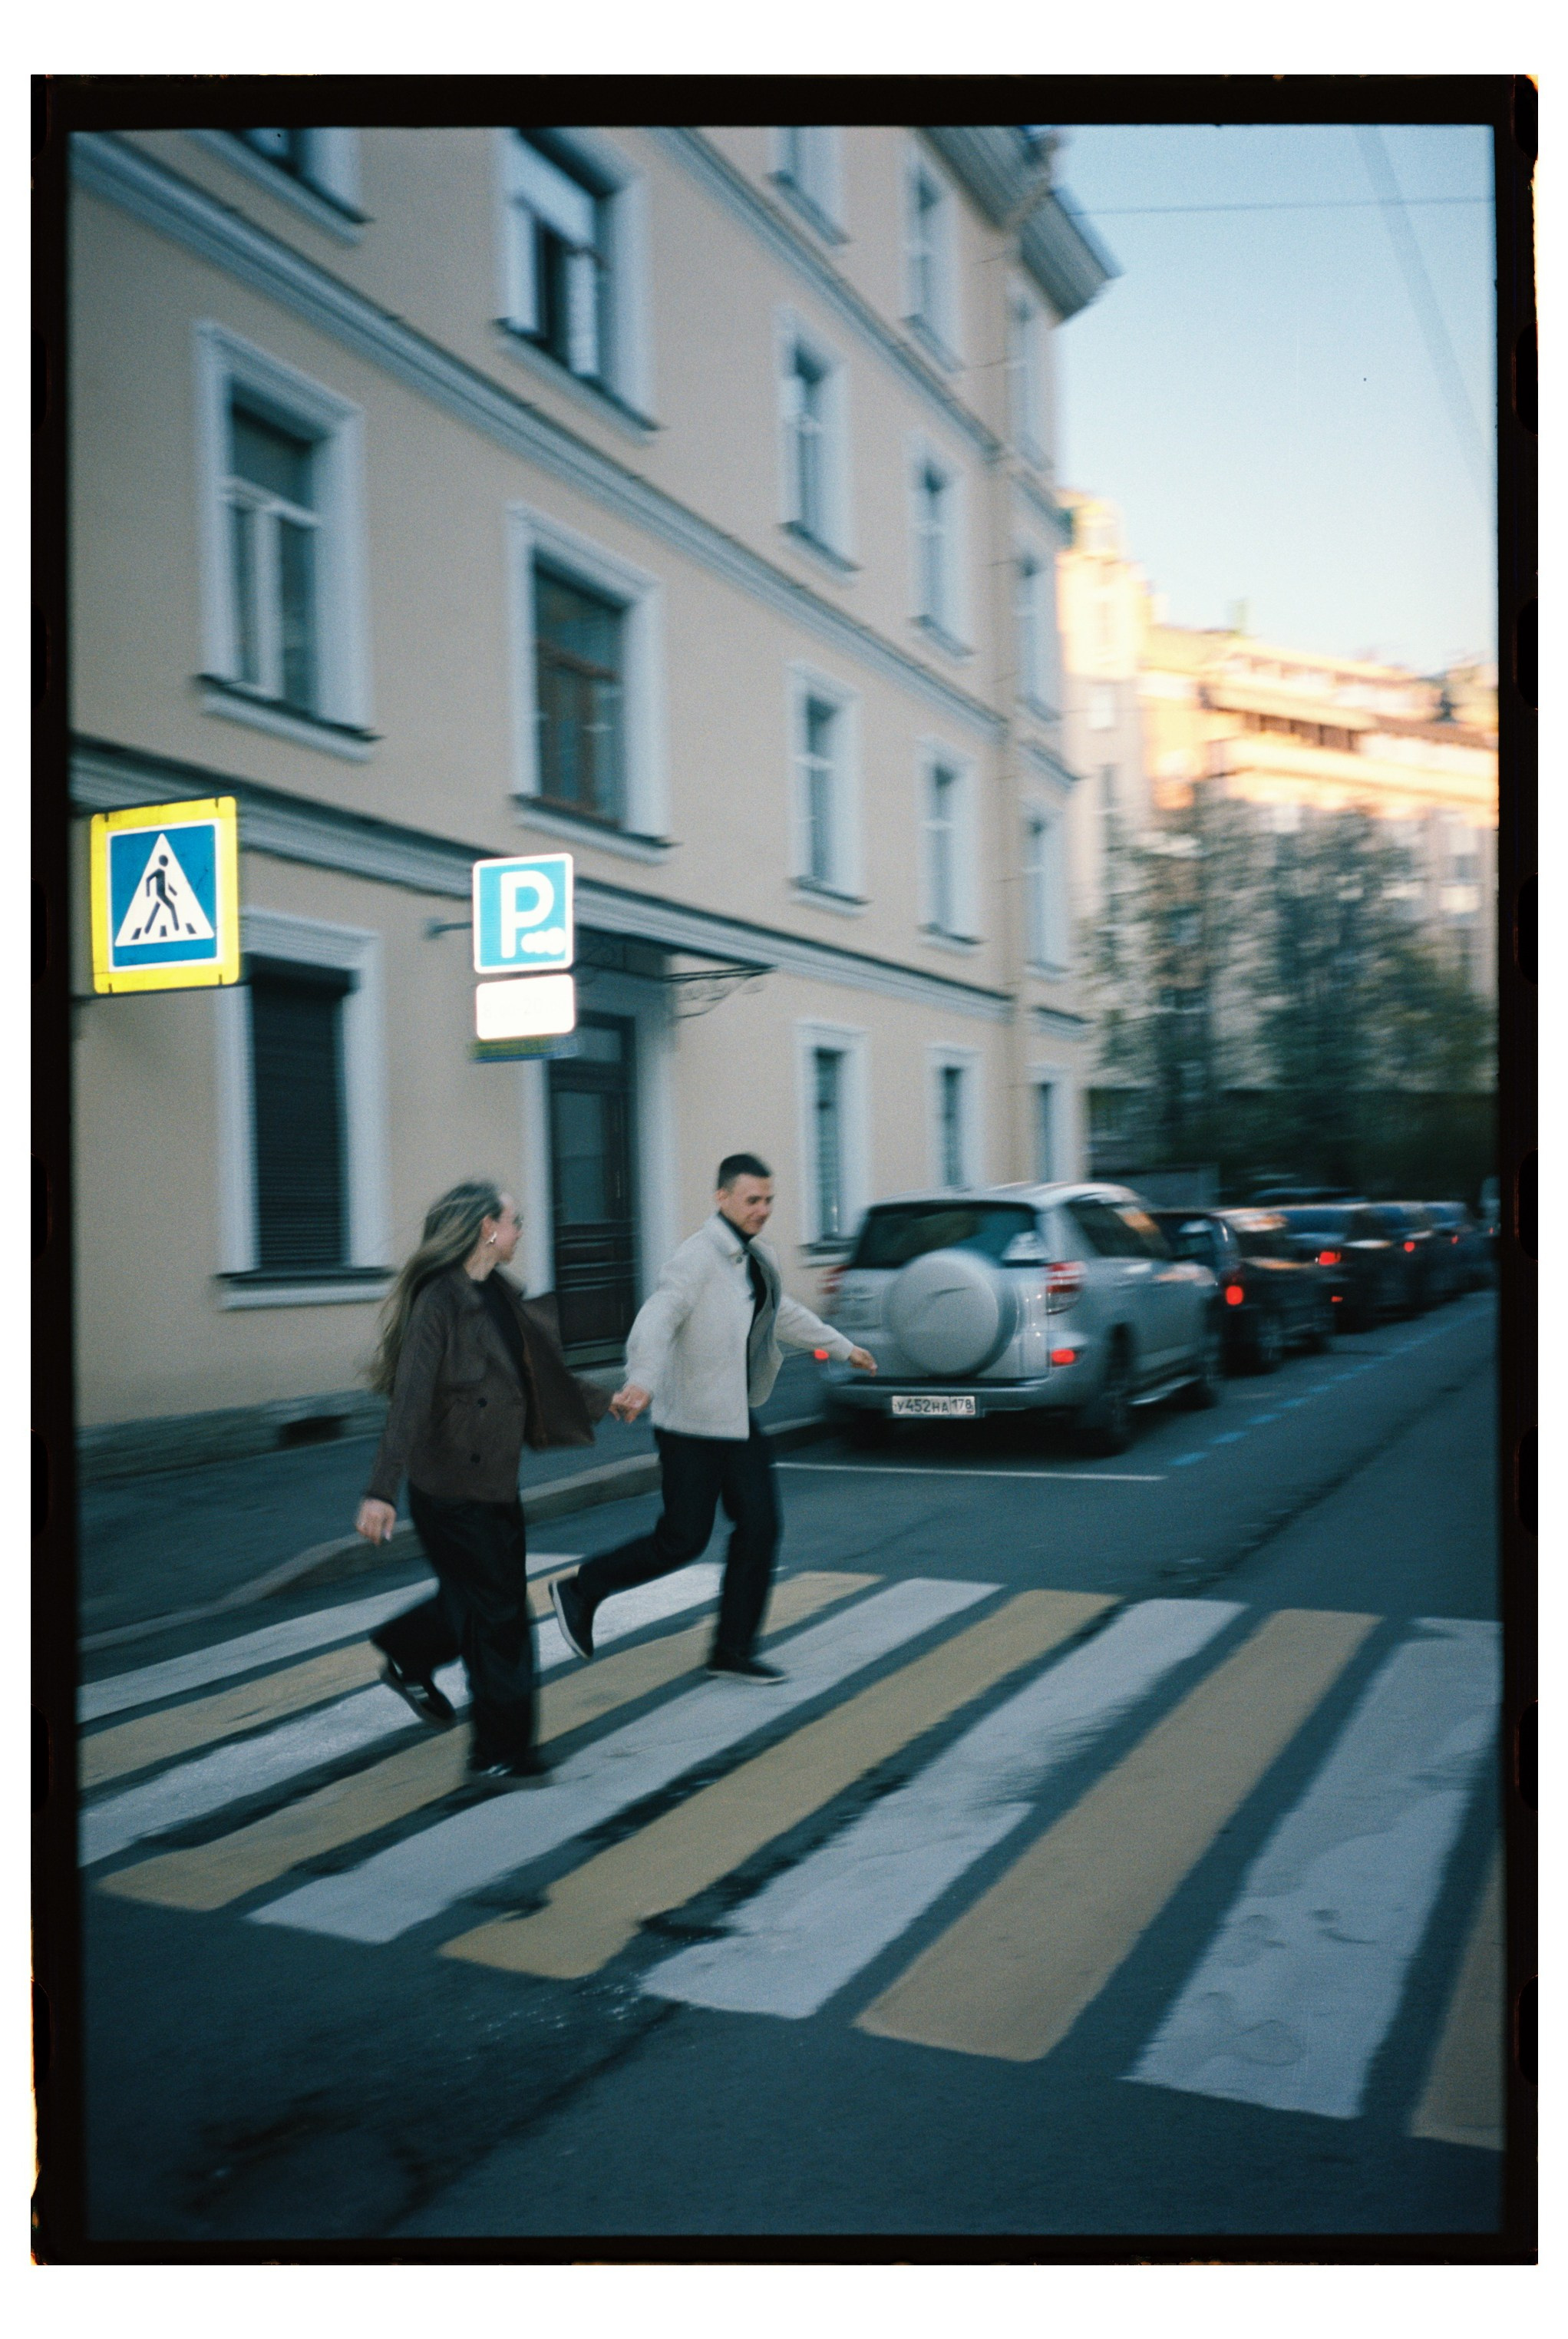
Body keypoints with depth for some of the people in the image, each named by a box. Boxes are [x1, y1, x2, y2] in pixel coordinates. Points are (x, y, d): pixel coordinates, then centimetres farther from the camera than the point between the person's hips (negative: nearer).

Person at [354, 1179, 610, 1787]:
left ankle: (406, 1656, 42)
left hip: (496, 1482, 8)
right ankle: (501, 1753, 14)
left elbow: (542, 1373, 22)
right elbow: (409, 1398, -26)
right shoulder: (440, 1300, -19)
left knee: (486, 1596, 18)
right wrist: (382, 1491, -31)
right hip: (451, 1486, -8)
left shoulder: (502, 1296, 8)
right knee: (497, 1613, 0)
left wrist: (604, 1401, 31)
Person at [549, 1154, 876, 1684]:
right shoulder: (699, 1257, -18)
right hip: (692, 1423, -8)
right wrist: (641, 1383, -51)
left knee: (760, 1527, 4)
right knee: (682, 1539, -3)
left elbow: (784, 1313, 30)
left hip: (739, 1418, 8)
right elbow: (655, 1320, -33)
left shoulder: (758, 1257, 11)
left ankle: (732, 1652, 15)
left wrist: (844, 1347, 37)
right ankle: (579, 1590, 18)